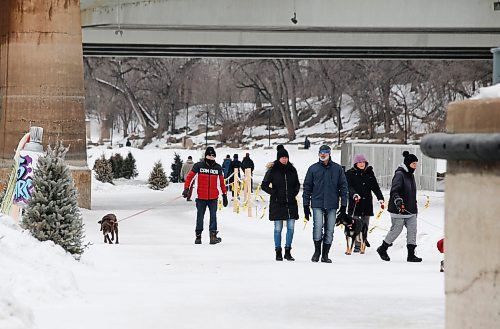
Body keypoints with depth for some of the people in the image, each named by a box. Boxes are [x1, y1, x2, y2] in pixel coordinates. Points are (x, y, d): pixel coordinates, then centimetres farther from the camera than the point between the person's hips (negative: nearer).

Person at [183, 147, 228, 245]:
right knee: (200, 216, 7)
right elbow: (190, 176, 2)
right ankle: (198, 236, 17)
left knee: (213, 216, -4)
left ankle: (213, 235, -3)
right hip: (201, 197, -1)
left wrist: (224, 194, 14)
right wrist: (186, 188, -8)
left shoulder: (218, 167, 6)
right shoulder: (198, 166, -2)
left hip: (213, 197, 1)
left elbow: (221, 181, 14)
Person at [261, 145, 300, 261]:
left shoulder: (292, 169, 7)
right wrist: (273, 192, -9)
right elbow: (264, 185, 1)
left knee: (291, 227, 2)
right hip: (277, 204, -3)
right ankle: (278, 252, 7)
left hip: (291, 203, 3)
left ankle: (288, 251, 11)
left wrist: (295, 192, 3)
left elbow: (297, 184, 19)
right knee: (278, 228, 0)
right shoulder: (272, 170, -3)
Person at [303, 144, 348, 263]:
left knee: (329, 230, 3)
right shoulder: (313, 169, 5)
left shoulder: (338, 169, 6)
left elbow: (343, 187, 7)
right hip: (317, 204, -1)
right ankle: (317, 251, 2)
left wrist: (343, 205, 2)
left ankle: (325, 255, 12)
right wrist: (306, 205, 4)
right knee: (318, 227, -15)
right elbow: (307, 187, 8)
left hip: (332, 205, 1)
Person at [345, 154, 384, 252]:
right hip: (354, 203, -3)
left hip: (367, 203, 3)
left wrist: (380, 199, -2)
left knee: (365, 225, 6)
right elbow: (348, 186, -11)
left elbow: (375, 187, 8)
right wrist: (354, 194, -29)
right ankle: (357, 245, -2)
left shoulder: (369, 173, 10)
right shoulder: (350, 173, 0)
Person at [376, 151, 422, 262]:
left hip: (410, 210, 8)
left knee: (412, 230, 0)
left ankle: (411, 254, 1)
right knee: (396, 230, 1)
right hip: (399, 210, -8)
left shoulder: (410, 175, 15)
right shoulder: (399, 174, -14)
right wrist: (398, 200, -41)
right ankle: (382, 249, 20)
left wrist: (415, 207, 29)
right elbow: (394, 191, -24)